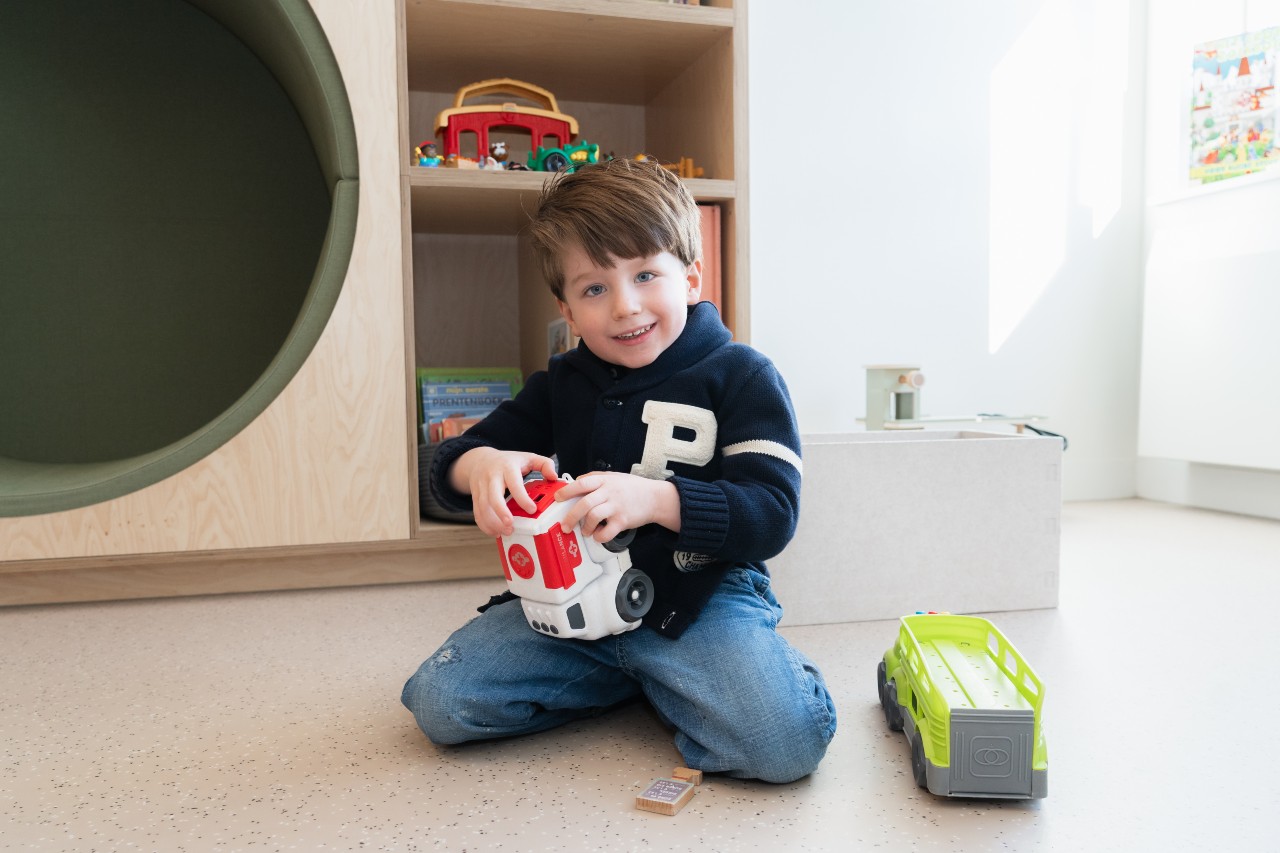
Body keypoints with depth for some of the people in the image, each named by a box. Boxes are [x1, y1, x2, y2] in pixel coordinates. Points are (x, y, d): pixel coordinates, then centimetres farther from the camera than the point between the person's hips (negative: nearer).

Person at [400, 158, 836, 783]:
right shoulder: (560, 386, 10)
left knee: (787, 741, -28)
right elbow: (447, 465, 10)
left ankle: (657, 677, 3)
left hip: (702, 595, -4)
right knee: (437, 702, -9)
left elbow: (772, 514, -14)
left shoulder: (740, 376, -4)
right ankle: (630, 676, 7)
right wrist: (480, 466, -17)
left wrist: (654, 499, -30)